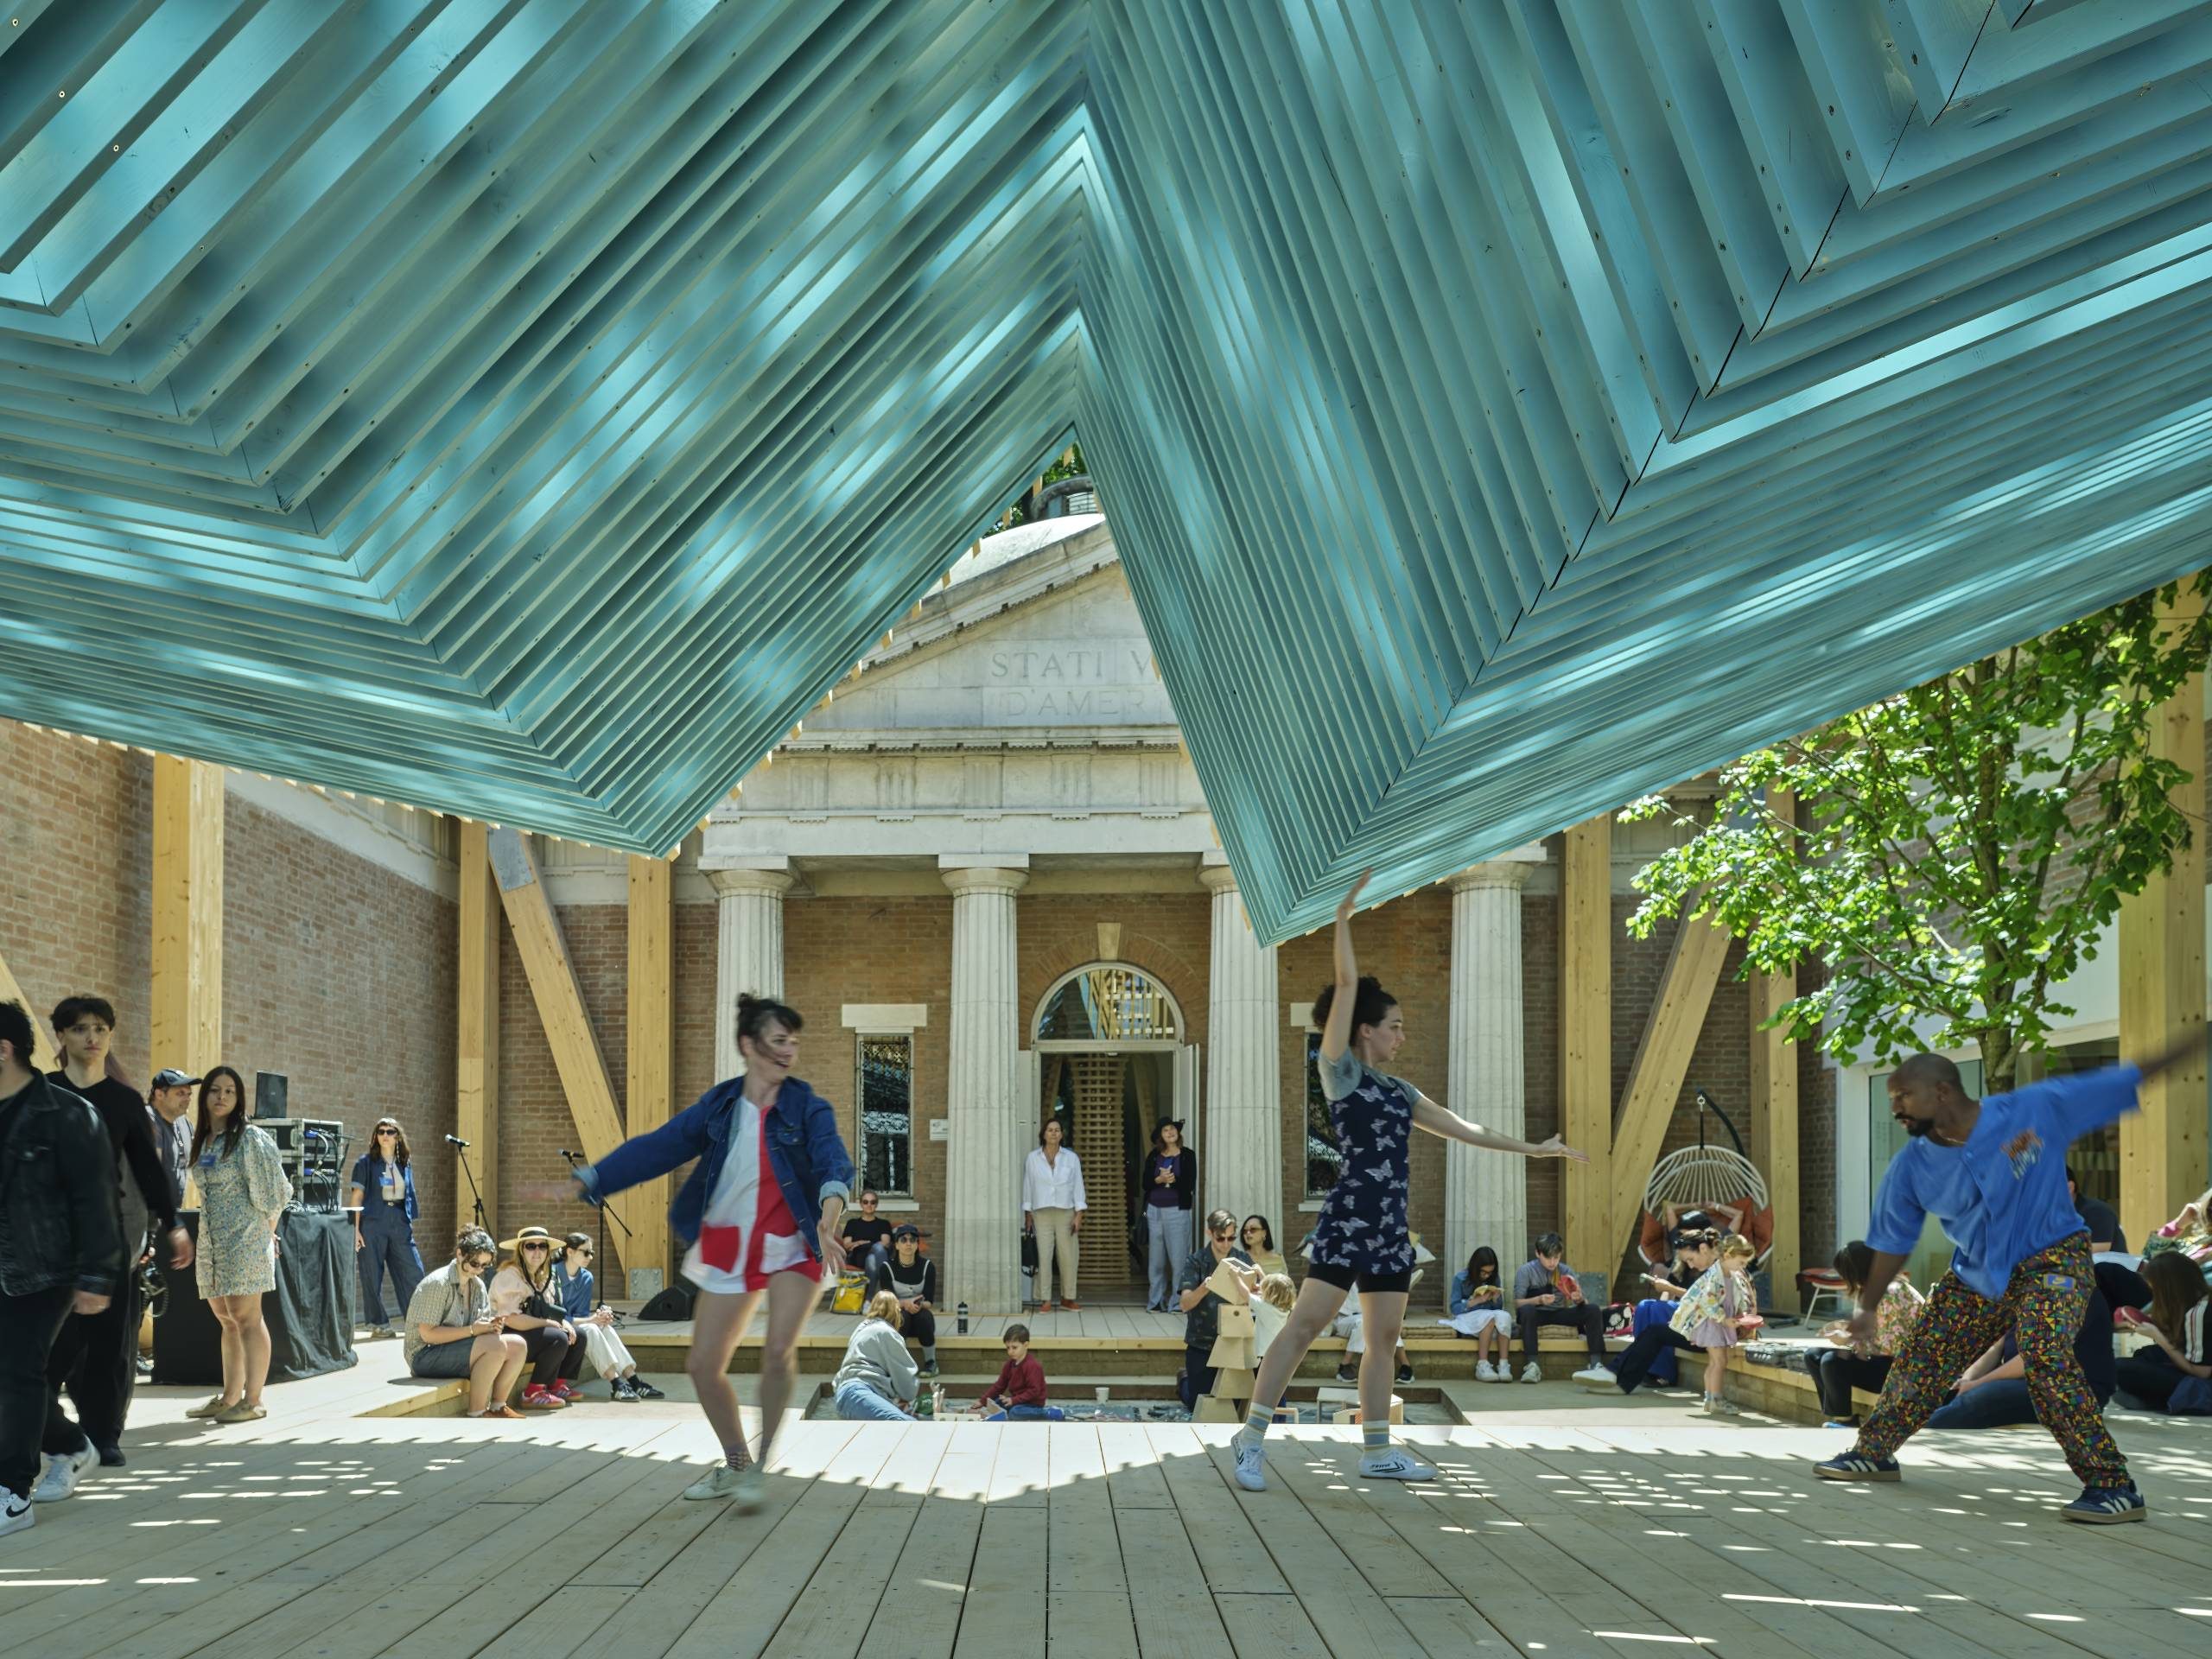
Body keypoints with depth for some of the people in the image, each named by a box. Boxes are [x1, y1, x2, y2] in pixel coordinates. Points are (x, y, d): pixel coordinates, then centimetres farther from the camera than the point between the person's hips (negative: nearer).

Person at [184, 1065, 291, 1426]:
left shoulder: (250, 1138, -6)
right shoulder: (202, 1141, 15)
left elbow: (274, 1189, -6)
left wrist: (266, 1234, -1)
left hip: (244, 1237, -7)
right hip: (212, 1241, 7)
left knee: (245, 1317, -9)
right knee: (226, 1319, 10)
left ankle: (253, 1400, -8)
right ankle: (230, 1397, 14)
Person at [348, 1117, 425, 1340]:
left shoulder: (405, 1163, 14)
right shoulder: (366, 1163, 2)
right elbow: (356, 1197, 0)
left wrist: (410, 1222, 14)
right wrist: (355, 1229, -7)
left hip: (400, 1225, 3)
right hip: (373, 1224, -3)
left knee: (413, 1273, -1)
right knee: (373, 1276, -1)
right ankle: (378, 1323, 8)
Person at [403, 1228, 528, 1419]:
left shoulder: (478, 1286, 10)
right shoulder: (437, 1283, -17)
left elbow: (482, 1328, 12)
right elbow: (428, 1334, -21)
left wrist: (492, 1327, -14)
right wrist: (472, 1330, -25)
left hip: (458, 1349, 8)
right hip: (425, 1356, -8)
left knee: (518, 1345, -8)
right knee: (496, 1346, -28)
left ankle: (497, 1407, 2)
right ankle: (476, 1415, -21)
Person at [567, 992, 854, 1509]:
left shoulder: (807, 1108, -9)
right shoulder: (718, 1107, 0)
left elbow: (831, 1158, -26)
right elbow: (656, 1148, 3)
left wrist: (831, 1207, -48)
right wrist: (585, 1181, -4)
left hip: (793, 1247, -4)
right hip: (730, 1249, 4)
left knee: (778, 1350, -22)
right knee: (703, 1366, 4)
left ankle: (759, 1468, -2)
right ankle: (735, 1465, 26)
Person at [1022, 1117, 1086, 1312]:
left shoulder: (1071, 1158, 6)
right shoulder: (1033, 1158, 5)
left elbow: (1078, 1187, 6)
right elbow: (1028, 1186, 8)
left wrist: (1078, 1215, -1)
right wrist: (1027, 1214, 6)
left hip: (1066, 1212, 1)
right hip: (1042, 1213, -1)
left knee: (1068, 1256, -1)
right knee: (1044, 1256, -6)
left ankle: (1068, 1297, 11)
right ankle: (1045, 1300, -3)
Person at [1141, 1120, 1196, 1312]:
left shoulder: (1187, 1156, 2)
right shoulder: (1153, 1157, 10)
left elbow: (1190, 1184, -5)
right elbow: (1145, 1182, 3)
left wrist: (1171, 1180, -15)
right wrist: (1159, 1180, -14)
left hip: (1177, 1210, -3)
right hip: (1154, 1210, 3)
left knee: (1179, 1258, -7)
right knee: (1155, 1258, 6)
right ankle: (1156, 1301, 11)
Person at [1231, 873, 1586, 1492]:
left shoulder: (1398, 1091, 19)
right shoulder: (1341, 1072, -1)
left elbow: (1461, 1128, 24)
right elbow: (1346, 989, -8)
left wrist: (1529, 1148, 25)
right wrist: (1342, 922, -11)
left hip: (1390, 1227, 8)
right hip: (1347, 1220, -8)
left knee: (1384, 1337, 8)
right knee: (1305, 1323, -13)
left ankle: (1377, 1450, 13)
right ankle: (1252, 1436, -11)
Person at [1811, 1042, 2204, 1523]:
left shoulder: (2035, 1109, -19)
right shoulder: (1911, 1167, -9)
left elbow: (2119, 1083, -11)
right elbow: (1894, 1242, 5)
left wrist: (2185, 1050, -12)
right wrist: (1867, 1308, 9)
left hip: (2051, 1261, -5)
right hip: (1977, 1274, 5)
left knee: (2045, 1359, -27)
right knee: (1920, 1359, 7)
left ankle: (2113, 1487, -24)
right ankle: (1873, 1452, 31)